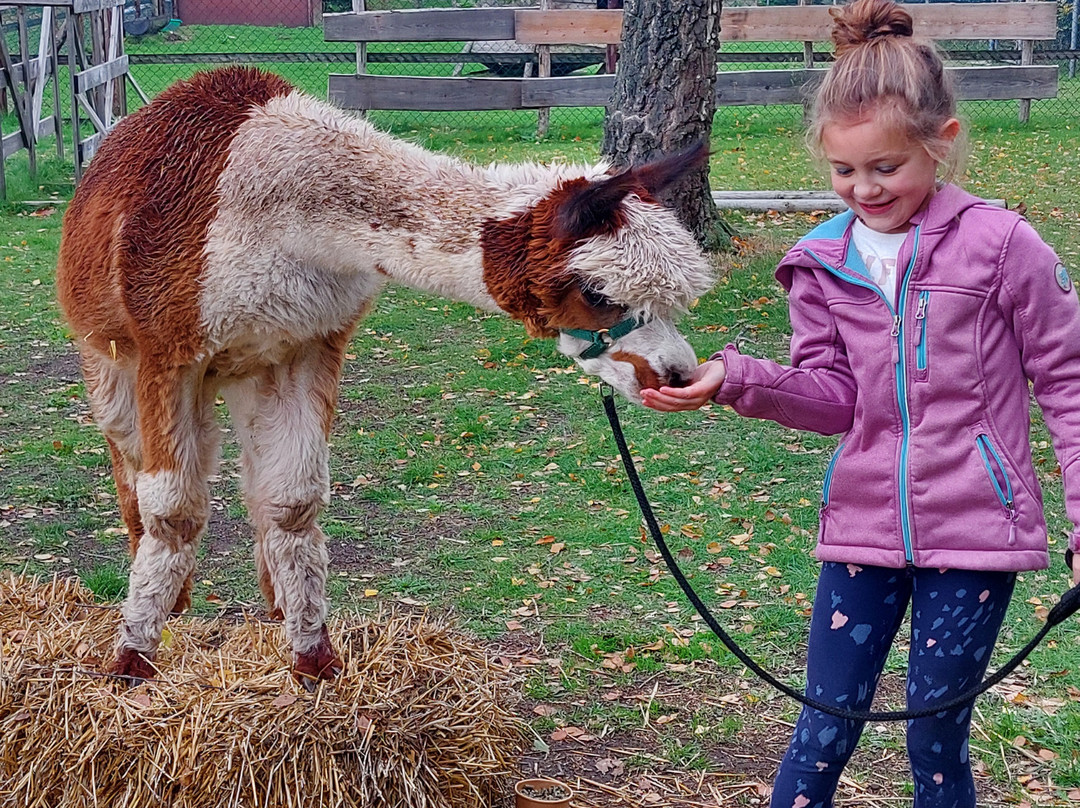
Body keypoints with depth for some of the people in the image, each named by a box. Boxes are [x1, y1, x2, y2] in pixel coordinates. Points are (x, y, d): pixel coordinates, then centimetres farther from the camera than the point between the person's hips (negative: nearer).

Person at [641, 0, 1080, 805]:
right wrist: (735, 379, -13)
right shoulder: (825, 263, 2)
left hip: (973, 532, -3)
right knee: (825, 731, 7)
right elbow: (834, 396, 4)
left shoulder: (1001, 245, -10)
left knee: (938, 739, 7)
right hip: (863, 529, 3)